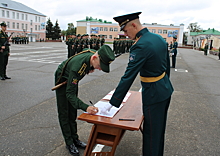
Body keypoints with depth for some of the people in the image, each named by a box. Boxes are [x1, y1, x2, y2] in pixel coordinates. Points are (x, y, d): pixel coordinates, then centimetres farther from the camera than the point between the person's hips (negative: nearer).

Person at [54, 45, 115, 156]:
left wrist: (90, 69, -7)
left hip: (73, 79, 7)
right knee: (64, 113, -1)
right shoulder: (77, 66, -45)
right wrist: (85, 107, -54)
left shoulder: (95, 54, -24)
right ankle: (69, 143, 10)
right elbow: (70, 94, -43)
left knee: (73, 111, 12)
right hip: (62, 80, -6)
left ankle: (74, 138, 23)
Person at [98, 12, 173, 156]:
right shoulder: (159, 38, 2)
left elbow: (128, 77, -26)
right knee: (160, 129, 24)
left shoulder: (140, 46, -25)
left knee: (151, 133, 9)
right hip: (166, 89, 9)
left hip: (154, 95, -9)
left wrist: (112, 104, -21)